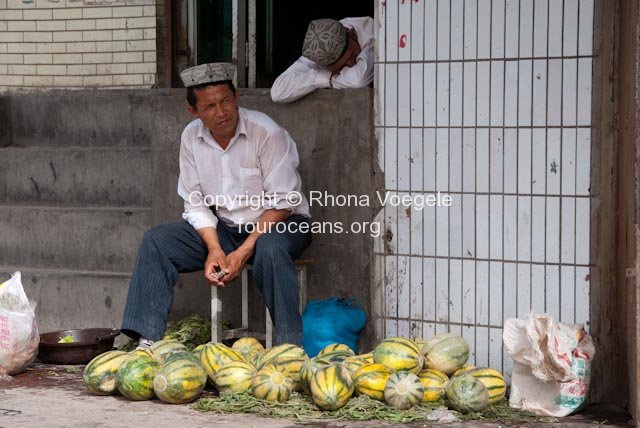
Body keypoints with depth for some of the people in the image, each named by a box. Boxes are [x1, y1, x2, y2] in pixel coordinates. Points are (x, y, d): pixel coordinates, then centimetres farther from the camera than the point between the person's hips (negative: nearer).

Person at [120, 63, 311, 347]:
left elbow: (282, 204, -18)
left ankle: (289, 347, -34)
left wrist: (244, 252, -24)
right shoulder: (191, 138, -2)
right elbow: (195, 204, 3)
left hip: (278, 225, -5)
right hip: (223, 228, 5)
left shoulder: (267, 133, -18)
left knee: (270, 249, -40)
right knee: (156, 241, -12)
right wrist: (214, 249, -15)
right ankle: (147, 341, -17)